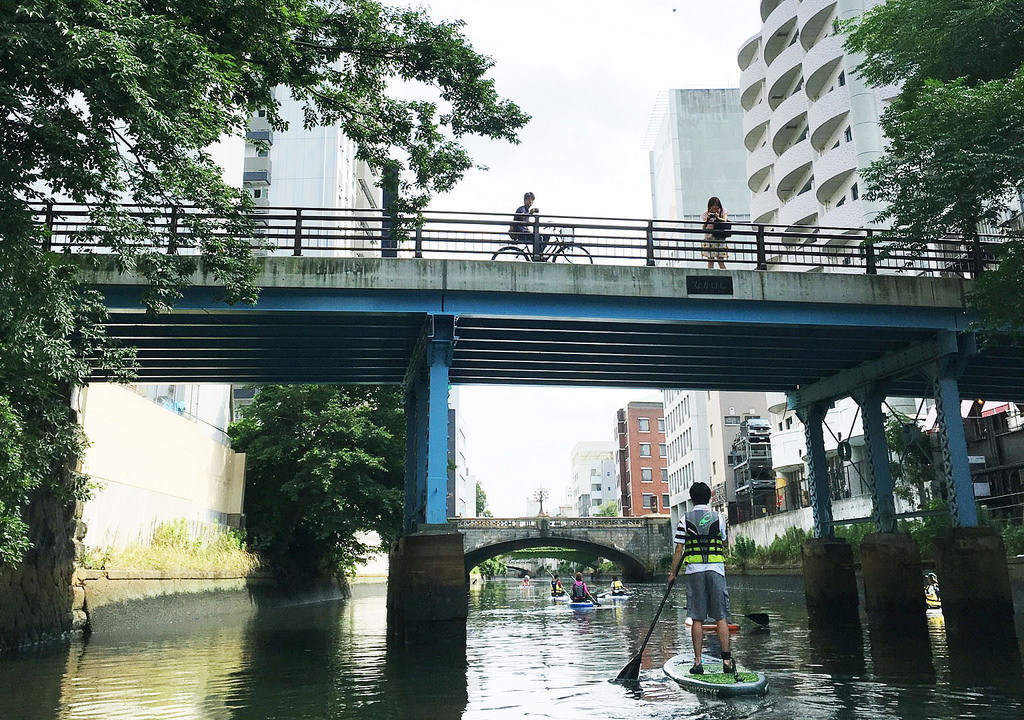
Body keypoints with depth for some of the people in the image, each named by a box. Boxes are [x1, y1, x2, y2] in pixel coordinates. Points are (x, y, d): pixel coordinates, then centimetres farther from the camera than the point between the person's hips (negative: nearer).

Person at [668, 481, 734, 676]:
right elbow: (722, 542, 14)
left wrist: (673, 573, 6)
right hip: (716, 569, 1)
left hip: (694, 570, 0)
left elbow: (679, 550, -2)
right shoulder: (718, 518, 2)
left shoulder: (685, 519, -1)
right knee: (720, 617, 5)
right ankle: (727, 660, 3)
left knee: (697, 618, 3)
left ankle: (698, 662, 3)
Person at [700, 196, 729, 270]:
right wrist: (707, 219, -19)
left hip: (720, 238, 0)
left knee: (720, 260, -4)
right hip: (709, 238, 0)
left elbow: (725, 220, -15)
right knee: (710, 259, -6)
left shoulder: (723, 211, 4)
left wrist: (718, 218, -33)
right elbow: (703, 228, -3)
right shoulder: (705, 213, 2)